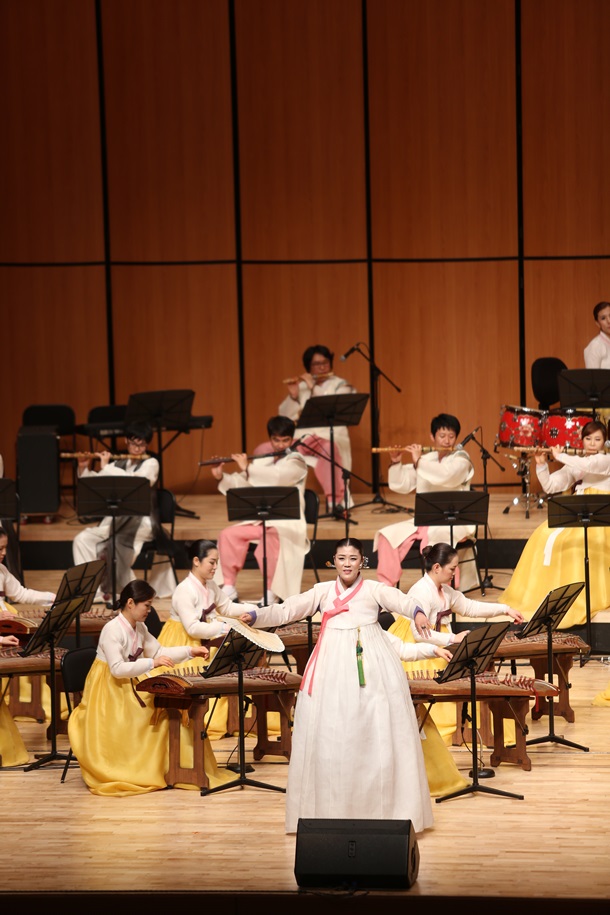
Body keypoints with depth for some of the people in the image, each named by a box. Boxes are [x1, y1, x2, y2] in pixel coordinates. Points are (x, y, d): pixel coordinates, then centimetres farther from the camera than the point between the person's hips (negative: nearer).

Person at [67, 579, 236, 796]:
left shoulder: (140, 628, 5)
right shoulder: (112, 630, -23)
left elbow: (159, 652, 13)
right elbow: (117, 669, -30)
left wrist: (190, 651, 1)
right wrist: (151, 663, -34)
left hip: (128, 689, 9)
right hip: (106, 694, -8)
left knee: (163, 710, -2)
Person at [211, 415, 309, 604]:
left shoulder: (296, 461, -3)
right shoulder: (262, 461, 15)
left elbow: (278, 477, -23)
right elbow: (239, 485, 13)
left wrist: (247, 468, -21)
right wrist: (221, 477, -6)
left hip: (288, 523, -6)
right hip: (260, 521, 6)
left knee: (271, 537, -37)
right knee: (228, 534, -15)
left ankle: (270, 593, -31)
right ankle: (228, 589, -9)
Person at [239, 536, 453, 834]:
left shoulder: (373, 589, 7)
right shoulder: (323, 591, 15)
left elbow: (401, 601, -12)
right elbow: (287, 610, 8)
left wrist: (418, 613, -34)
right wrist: (255, 616, -8)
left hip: (370, 667, -2)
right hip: (332, 668, 2)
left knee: (373, 736, -3)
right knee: (328, 736, 0)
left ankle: (380, 809, 6)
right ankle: (329, 811, 7)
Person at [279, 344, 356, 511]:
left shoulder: (340, 385, 8)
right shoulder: (300, 386, 15)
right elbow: (284, 416, 10)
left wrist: (313, 389, -13)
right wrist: (293, 396, -7)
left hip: (331, 436, -4)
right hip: (302, 436, 4)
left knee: (328, 449, -39)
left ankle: (335, 500, -42)